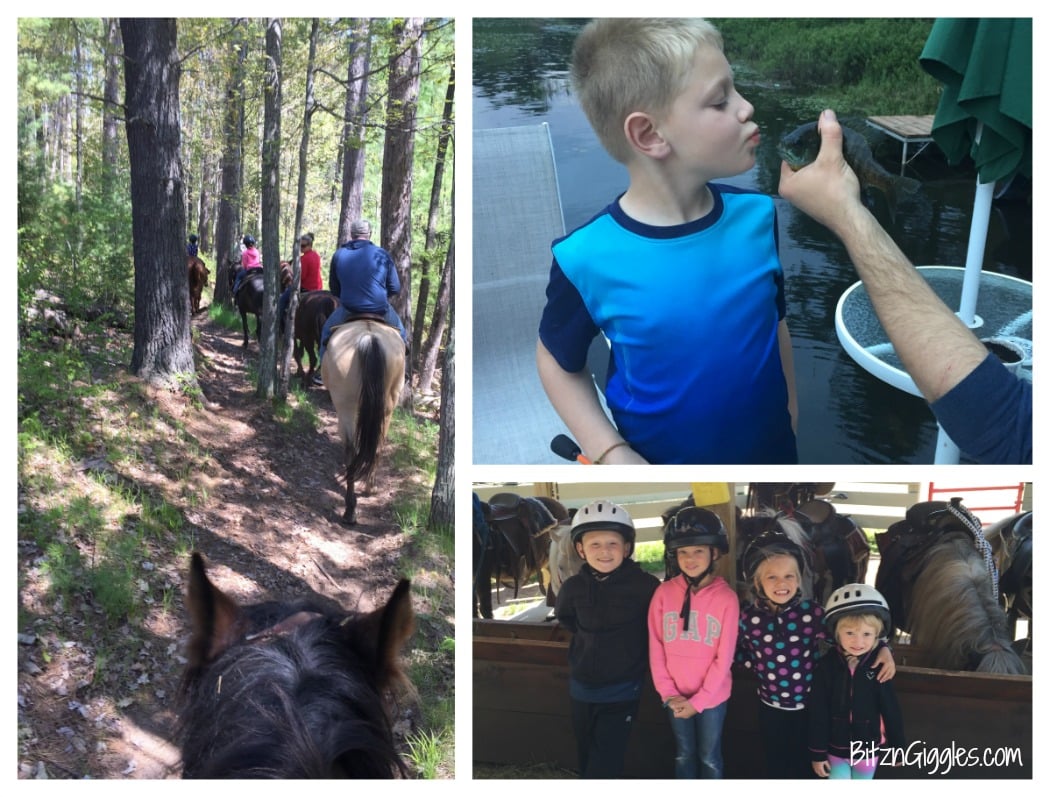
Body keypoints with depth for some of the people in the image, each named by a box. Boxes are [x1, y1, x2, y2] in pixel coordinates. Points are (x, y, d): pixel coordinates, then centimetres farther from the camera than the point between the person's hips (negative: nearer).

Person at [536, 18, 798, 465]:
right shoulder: (588, 259, -22)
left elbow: (775, 325, 3)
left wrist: (789, 415, 10)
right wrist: (612, 455, -16)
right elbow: (558, 360, -7)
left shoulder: (756, 216, -12)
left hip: (773, 449, 3)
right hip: (661, 458, -3)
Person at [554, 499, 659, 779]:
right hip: (582, 688, 4)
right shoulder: (574, 586, -7)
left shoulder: (645, 585, -17)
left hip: (622, 690, -4)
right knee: (587, 760, 20)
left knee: (605, 765, -4)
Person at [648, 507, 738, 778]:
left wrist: (698, 700, -11)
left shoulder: (726, 597, -12)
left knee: (709, 758, 13)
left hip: (712, 696, -2)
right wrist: (668, 693, -6)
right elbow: (656, 647, -2)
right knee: (684, 755, 18)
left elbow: (724, 656, -11)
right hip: (676, 696, 2)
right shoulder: (664, 592, -6)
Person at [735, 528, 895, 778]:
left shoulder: (812, 612, -17)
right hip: (771, 707, 1)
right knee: (776, 766, 21)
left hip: (810, 706, -1)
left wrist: (882, 649, -23)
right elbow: (738, 651, 5)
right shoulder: (748, 617, -13)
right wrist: (757, 666, -10)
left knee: (806, 765, 19)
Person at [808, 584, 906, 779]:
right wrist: (818, 752, -7)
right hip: (835, 748, -1)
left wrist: (898, 747, 3)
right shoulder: (826, 666, -14)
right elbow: (818, 713, -9)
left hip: (867, 748, 1)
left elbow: (891, 710, -3)